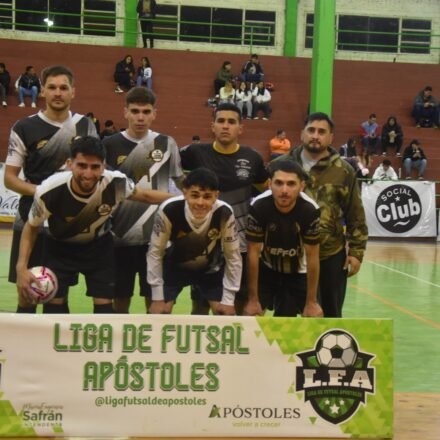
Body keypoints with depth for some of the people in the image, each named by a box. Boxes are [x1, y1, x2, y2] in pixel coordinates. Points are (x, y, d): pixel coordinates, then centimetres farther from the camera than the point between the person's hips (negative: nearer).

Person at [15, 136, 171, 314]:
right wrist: (22, 267, -24)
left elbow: (144, 195, -8)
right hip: (60, 248, -1)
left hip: (99, 246, 1)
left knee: (104, 305, -1)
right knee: (54, 305, -3)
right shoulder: (49, 191, -35)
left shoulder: (116, 183, -32)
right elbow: (31, 227, -15)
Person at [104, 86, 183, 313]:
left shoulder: (166, 144, 3)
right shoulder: (110, 145, 0)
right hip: (120, 236, 0)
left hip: (156, 236, 0)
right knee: (120, 299, 8)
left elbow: (183, 183, 11)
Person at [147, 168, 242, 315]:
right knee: (157, 315, -10)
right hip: (175, 266, -1)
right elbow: (155, 252, -21)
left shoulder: (224, 214, -32)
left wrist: (228, 300, -14)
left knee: (225, 316, -5)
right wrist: (157, 297, -17)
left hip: (211, 268, 1)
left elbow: (233, 255, -17)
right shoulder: (168, 210, -35)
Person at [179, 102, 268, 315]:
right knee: (200, 303, 8)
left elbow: (268, 190, 15)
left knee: (240, 304, 11)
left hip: (241, 245, 1)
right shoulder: (196, 153, -5)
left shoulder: (252, 158, 0)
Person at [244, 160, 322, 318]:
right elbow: (253, 253, -20)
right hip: (266, 270, 0)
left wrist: (311, 302, -14)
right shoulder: (258, 206, -29)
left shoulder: (310, 210, -29)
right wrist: (253, 299, -16)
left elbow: (312, 256, -19)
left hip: (298, 274, 0)